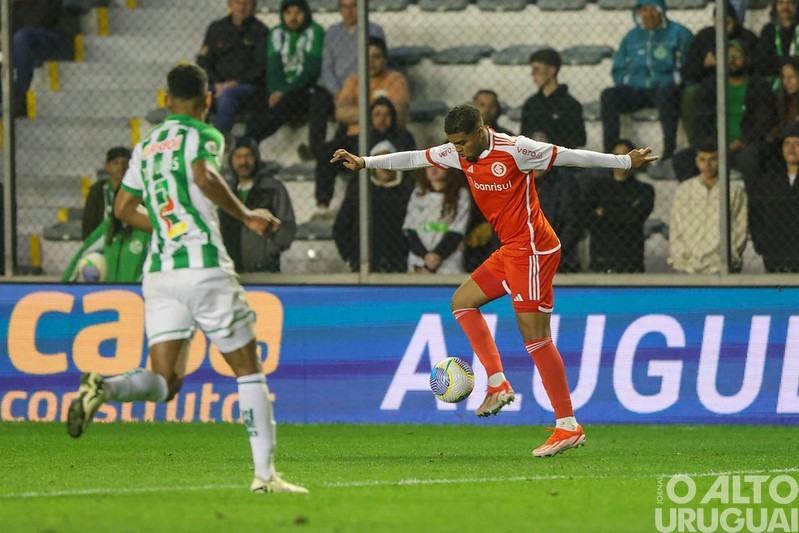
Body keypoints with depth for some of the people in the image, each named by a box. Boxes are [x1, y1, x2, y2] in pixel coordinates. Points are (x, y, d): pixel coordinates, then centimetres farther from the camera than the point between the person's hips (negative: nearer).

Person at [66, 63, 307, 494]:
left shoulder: (146, 146, 18)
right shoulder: (203, 136, -1)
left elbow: (123, 208, 25)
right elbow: (204, 175, -22)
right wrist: (246, 216, -11)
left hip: (158, 269, 5)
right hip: (203, 265, -5)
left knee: (164, 381, 2)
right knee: (249, 370, 6)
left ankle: (104, 388, -28)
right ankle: (265, 474, 1)